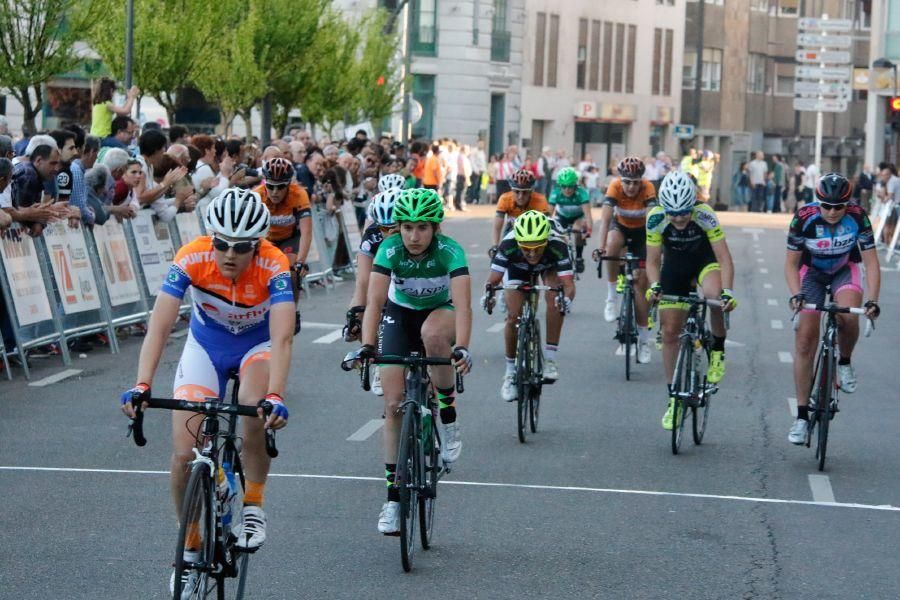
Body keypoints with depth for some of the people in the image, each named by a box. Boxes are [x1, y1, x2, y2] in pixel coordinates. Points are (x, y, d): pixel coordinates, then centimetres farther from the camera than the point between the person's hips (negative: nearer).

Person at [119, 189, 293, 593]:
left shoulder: (273, 265, -31)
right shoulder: (192, 259, -28)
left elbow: (281, 338, -40)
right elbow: (159, 327, -34)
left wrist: (275, 397, -55)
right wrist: (141, 386, -48)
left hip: (258, 344, -2)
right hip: (206, 346, 2)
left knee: (254, 406, -35)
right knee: (185, 454, -10)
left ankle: (253, 507, -12)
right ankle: (191, 545, 14)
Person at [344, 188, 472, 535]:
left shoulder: (449, 252, -29)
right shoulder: (390, 250, -25)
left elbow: (462, 304, -40)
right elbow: (374, 302, -33)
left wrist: (461, 348, -55)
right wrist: (367, 346, -48)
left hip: (440, 312, -1)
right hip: (399, 314, 2)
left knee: (433, 332, -39)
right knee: (394, 403, -8)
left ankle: (449, 418, -18)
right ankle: (394, 496, -1)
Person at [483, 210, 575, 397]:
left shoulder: (558, 246, -42)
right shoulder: (508, 245, -40)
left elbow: (568, 284, -45)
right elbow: (493, 279, -39)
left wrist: (566, 298, -66)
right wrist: (488, 293, -60)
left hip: (549, 267, 0)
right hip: (518, 268, 0)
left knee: (555, 299, -28)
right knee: (513, 316, -13)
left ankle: (549, 358, -16)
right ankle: (511, 372, 5)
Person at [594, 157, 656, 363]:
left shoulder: (648, 189, -30)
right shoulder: (615, 187, -29)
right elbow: (605, 219, -36)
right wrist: (601, 247, -49)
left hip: (641, 232, 0)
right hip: (620, 226, 1)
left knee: (641, 282, -6)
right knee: (612, 244, -36)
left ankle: (643, 340, 4)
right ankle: (611, 297, -21)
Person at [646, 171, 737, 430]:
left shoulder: (705, 216, -31)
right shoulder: (655, 219, -25)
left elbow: (724, 258, -31)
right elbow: (652, 261, -14)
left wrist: (727, 292, -45)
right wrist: (654, 286, -33)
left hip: (705, 260, -2)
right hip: (675, 265, 2)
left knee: (714, 294, -37)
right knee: (669, 332, -1)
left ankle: (718, 350, -11)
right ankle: (673, 398, 13)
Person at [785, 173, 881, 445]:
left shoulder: (858, 216, -26)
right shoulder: (804, 217, -27)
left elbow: (871, 262, -21)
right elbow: (791, 263, -17)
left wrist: (873, 300, -33)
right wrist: (795, 294, -34)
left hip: (844, 270, 0)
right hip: (811, 272, 0)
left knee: (848, 317, -32)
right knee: (805, 343, -8)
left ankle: (845, 363, 0)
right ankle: (802, 416, -1)